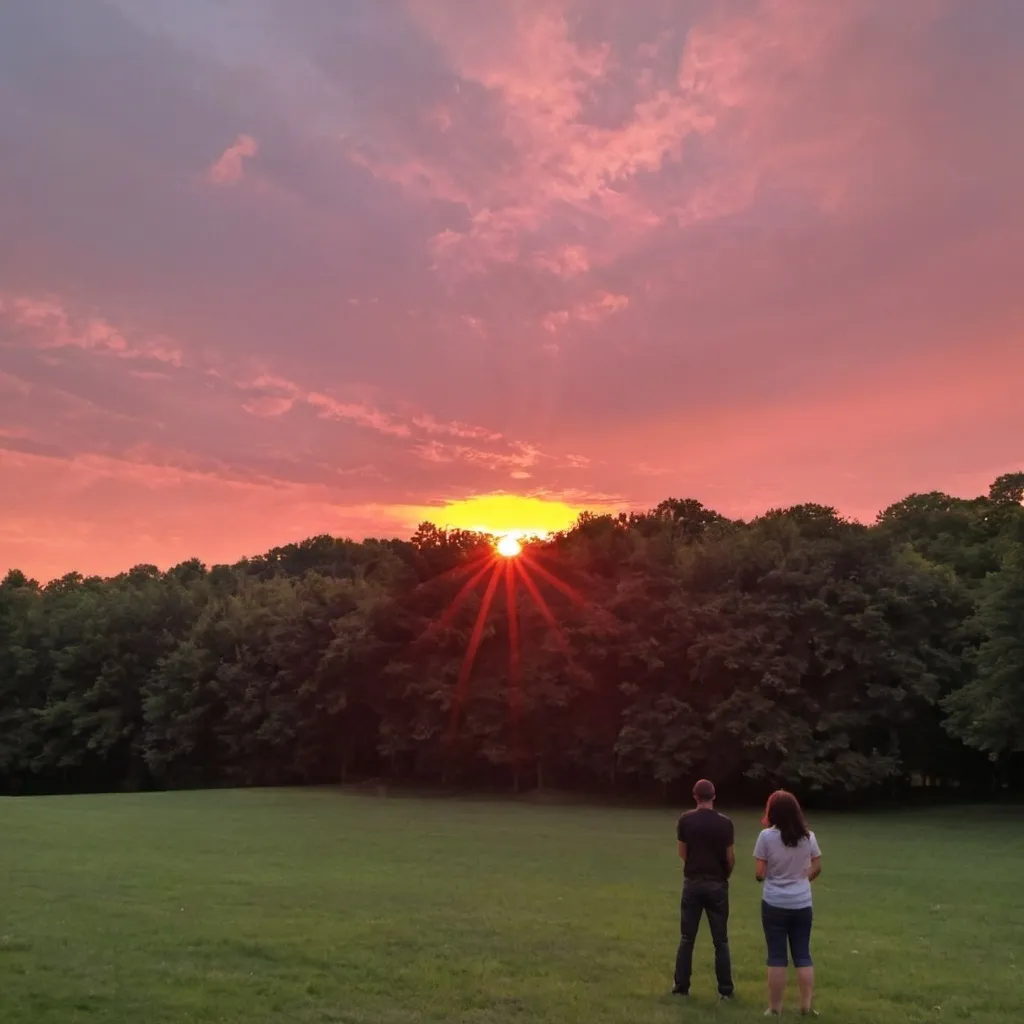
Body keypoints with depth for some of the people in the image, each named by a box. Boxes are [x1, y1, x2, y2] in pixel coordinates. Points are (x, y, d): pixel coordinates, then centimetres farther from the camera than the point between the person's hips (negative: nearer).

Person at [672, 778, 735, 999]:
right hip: (717, 884, -1)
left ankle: (681, 987, 12)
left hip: (693, 882, 1)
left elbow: (683, 853, 1)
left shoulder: (685, 820, -5)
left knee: (686, 939, 9)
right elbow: (730, 858, -5)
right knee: (721, 941, 9)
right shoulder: (724, 823, -7)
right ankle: (725, 990, 12)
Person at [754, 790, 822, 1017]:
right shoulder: (808, 836, -1)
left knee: (777, 956, 5)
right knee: (803, 955, 13)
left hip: (775, 904, -3)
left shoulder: (767, 836, -12)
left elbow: (759, 874, -11)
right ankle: (807, 1005, 15)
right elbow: (816, 868, 8)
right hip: (802, 904, 3)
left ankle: (775, 1008, 11)